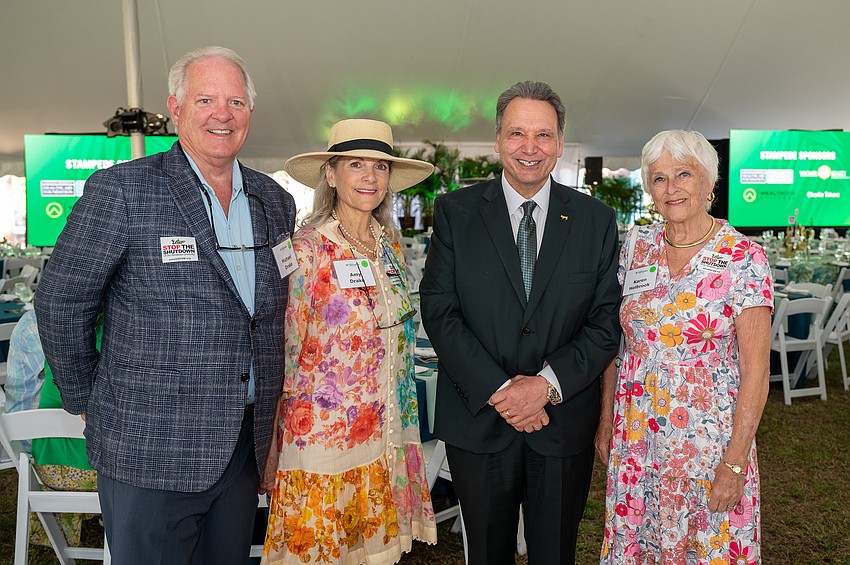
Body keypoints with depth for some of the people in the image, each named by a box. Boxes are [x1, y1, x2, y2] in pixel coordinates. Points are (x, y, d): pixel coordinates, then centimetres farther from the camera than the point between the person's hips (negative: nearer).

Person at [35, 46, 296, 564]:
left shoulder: (276, 202, 7)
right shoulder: (120, 191, -9)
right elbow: (61, 302, -4)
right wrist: (85, 399, 1)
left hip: (247, 444, 5)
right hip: (150, 448, -5)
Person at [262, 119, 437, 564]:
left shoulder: (389, 242, 5)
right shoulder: (306, 248, -12)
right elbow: (287, 349, -9)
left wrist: (402, 422, 15)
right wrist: (273, 448, -6)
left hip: (386, 434, 5)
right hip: (324, 435, -5)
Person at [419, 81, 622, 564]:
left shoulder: (596, 220, 1)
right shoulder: (456, 212, -2)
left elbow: (607, 320, -2)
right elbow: (439, 311, -8)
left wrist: (548, 383, -15)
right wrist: (496, 389, -15)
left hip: (564, 422, 1)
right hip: (478, 421, 0)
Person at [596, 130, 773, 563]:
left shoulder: (743, 259, -12)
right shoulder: (636, 244, 1)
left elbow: (755, 370, -12)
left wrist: (734, 463, -15)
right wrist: (606, 420, 7)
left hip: (708, 437, -3)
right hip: (635, 434, 4)